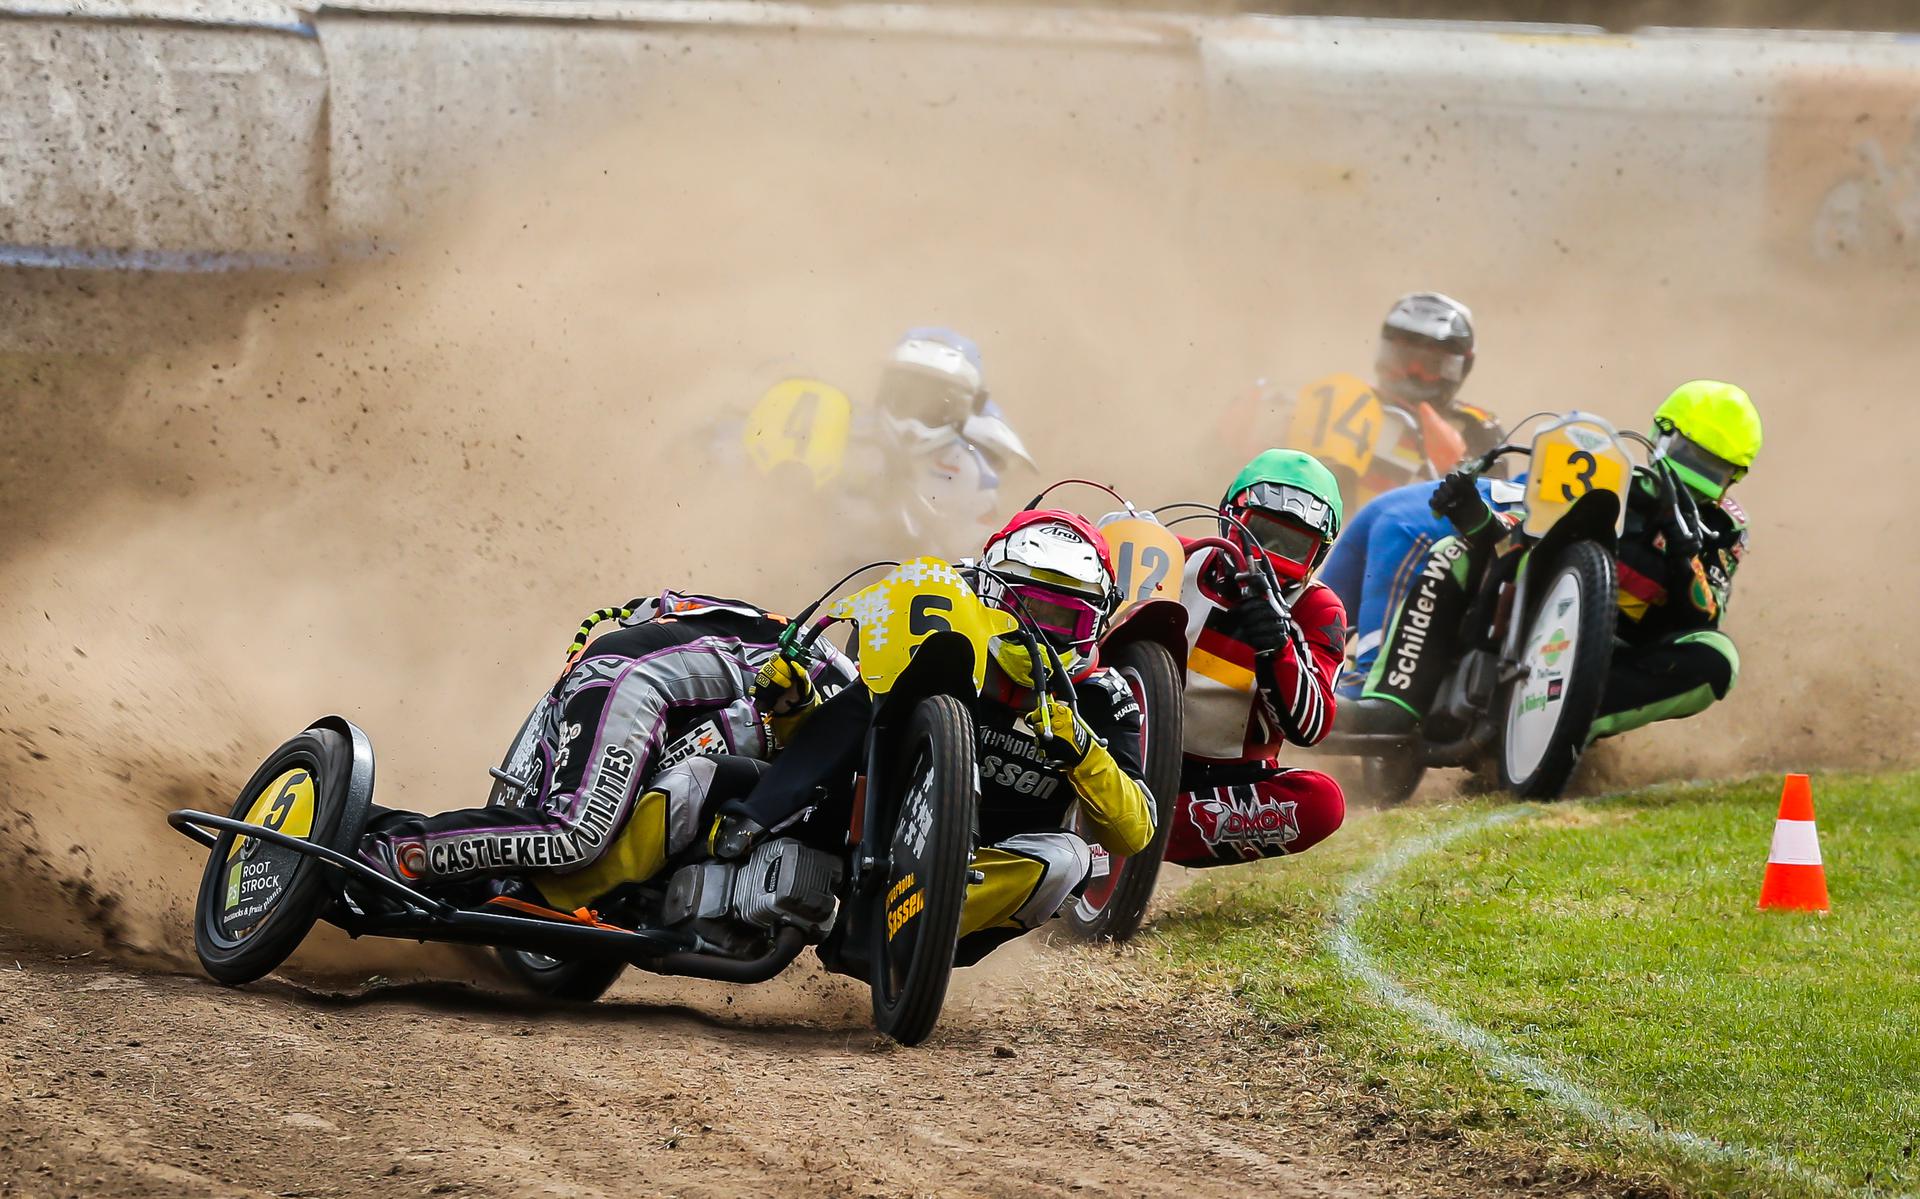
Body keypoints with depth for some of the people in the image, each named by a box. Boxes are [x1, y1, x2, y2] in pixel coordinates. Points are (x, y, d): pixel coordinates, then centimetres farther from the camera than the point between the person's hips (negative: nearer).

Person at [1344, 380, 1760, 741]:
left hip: (1621, 661, -2)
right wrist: (1475, 515, -18)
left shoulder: (1721, 529, 9)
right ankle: (1393, 706, -30)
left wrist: (1684, 552, -23)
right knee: (1454, 558, -15)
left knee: (1715, 660, -32)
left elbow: (1702, 617, -7)